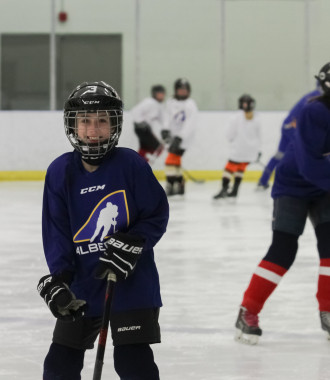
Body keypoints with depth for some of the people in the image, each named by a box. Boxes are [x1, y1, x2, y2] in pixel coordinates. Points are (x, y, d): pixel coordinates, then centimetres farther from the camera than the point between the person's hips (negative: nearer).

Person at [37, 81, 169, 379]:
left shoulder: (131, 164, -11)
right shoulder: (60, 172, -4)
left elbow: (158, 215, -4)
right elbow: (57, 232, -3)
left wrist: (130, 244, -19)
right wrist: (58, 279, -15)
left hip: (132, 281, -3)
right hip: (82, 283, 3)